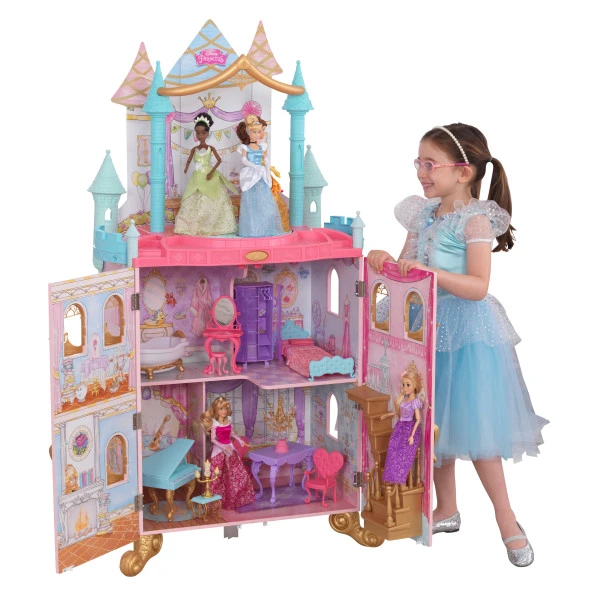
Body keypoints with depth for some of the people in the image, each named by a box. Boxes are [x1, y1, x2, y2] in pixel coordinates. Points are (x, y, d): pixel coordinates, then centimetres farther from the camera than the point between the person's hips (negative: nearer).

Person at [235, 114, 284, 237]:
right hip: (250, 176, -4)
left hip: (262, 177, 4)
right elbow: (244, 160, -11)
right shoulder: (245, 147, -1)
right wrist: (255, 167, -19)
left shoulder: (262, 147, 11)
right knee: (251, 202, -3)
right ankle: (251, 229, 0)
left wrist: (268, 174, 6)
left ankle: (266, 228, 5)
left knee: (265, 201, 1)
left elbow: (266, 160, 14)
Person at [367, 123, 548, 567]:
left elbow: (478, 286, -22)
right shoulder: (422, 215, 7)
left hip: (468, 334, -7)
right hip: (428, 329, 7)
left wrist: (430, 273, -33)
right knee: (435, 423, 13)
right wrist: (387, 263, -9)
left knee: (473, 428, -3)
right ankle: (447, 510, 29)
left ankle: (506, 518, 11)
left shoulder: (475, 220, -13)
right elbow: (409, 271, 11)